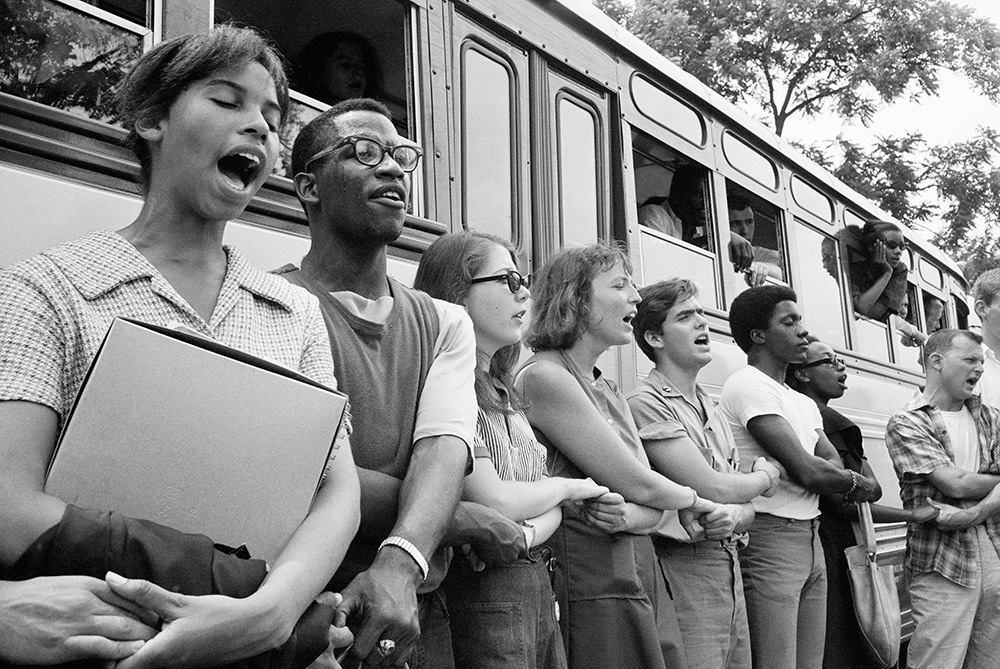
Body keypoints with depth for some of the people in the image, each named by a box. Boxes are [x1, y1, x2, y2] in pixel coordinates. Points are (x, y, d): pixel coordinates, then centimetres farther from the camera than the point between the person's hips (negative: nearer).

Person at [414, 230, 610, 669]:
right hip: (483, 587, -8)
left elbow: (552, 508, 8)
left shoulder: (504, 391, 13)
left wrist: (529, 532, -14)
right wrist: (568, 487, -1)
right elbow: (493, 501, -19)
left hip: (538, 583, 8)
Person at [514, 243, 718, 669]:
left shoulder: (607, 389, 15)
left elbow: (654, 510, 8)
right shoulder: (545, 377, -13)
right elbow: (635, 483, -13)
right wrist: (690, 501, 6)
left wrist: (629, 516, -15)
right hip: (591, 583, -8)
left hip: (640, 571, 8)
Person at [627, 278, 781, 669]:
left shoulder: (712, 410, 16)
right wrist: (765, 478, 5)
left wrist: (733, 518, -11)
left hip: (730, 570, 8)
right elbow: (713, 487, -16)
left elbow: (747, 509, 13)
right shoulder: (647, 404, -11)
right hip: (684, 570, -8)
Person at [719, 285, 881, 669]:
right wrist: (860, 484, 2)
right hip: (770, 539, -9)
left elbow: (834, 465, 11)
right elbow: (807, 471, -15)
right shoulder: (749, 385, -10)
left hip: (811, 537, 9)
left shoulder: (804, 403, 20)